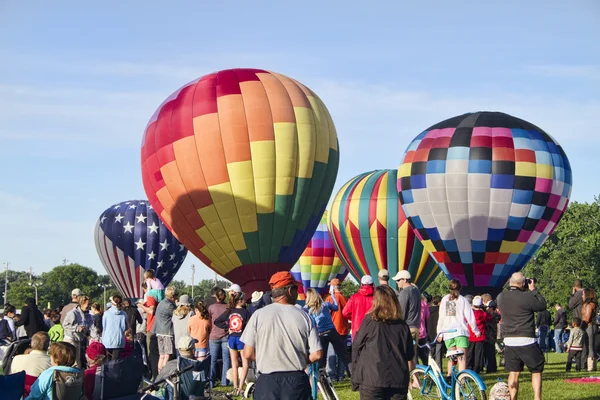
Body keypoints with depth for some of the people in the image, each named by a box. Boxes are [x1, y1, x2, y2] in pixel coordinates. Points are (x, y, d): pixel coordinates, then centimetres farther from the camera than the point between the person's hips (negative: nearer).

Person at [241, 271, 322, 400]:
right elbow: (316, 354, -3)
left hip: (267, 381, -1)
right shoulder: (304, 316, -2)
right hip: (297, 380, 1)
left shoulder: (259, 315, -5)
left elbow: (247, 354, -4)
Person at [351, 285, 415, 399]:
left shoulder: (370, 321, -6)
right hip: (398, 381, 3)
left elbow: (357, 347, 1)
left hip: (372, 380, -3)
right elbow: (410, 355, 11)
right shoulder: (403, 325, 3)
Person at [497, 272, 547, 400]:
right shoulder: (527, 297, -15)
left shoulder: (501, 297, 1)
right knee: (536, 371, 7)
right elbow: (542, 305, -1)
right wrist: (533, 290, 7)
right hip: (526, 340, -5)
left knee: (513, 372, 10)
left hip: (509, 340, 5)